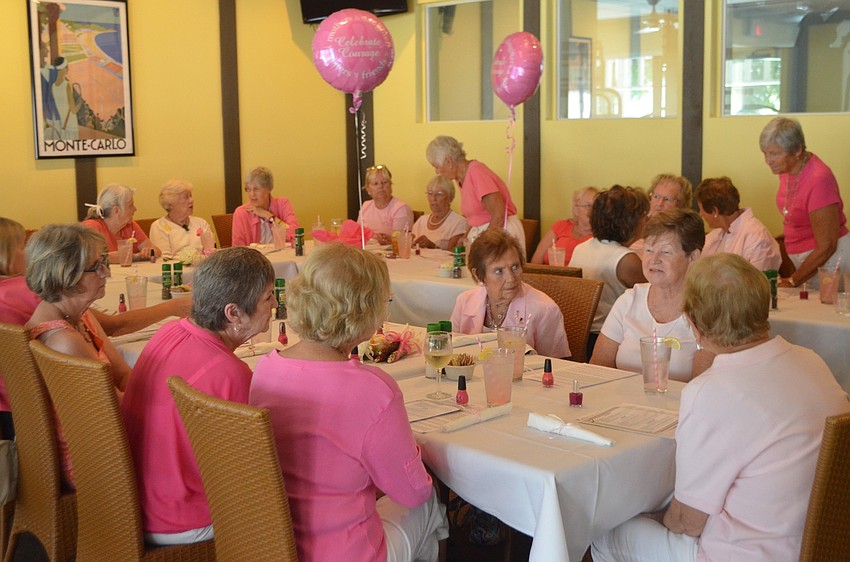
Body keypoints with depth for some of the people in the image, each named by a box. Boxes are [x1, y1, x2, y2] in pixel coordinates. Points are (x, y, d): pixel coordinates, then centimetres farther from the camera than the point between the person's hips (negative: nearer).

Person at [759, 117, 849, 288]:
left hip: (830, 259, -7)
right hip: (808, 259, 7)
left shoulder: (818, 179, -24)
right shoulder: (788, 169, 1)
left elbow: (826, 247, -21)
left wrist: (792, 282, -15)